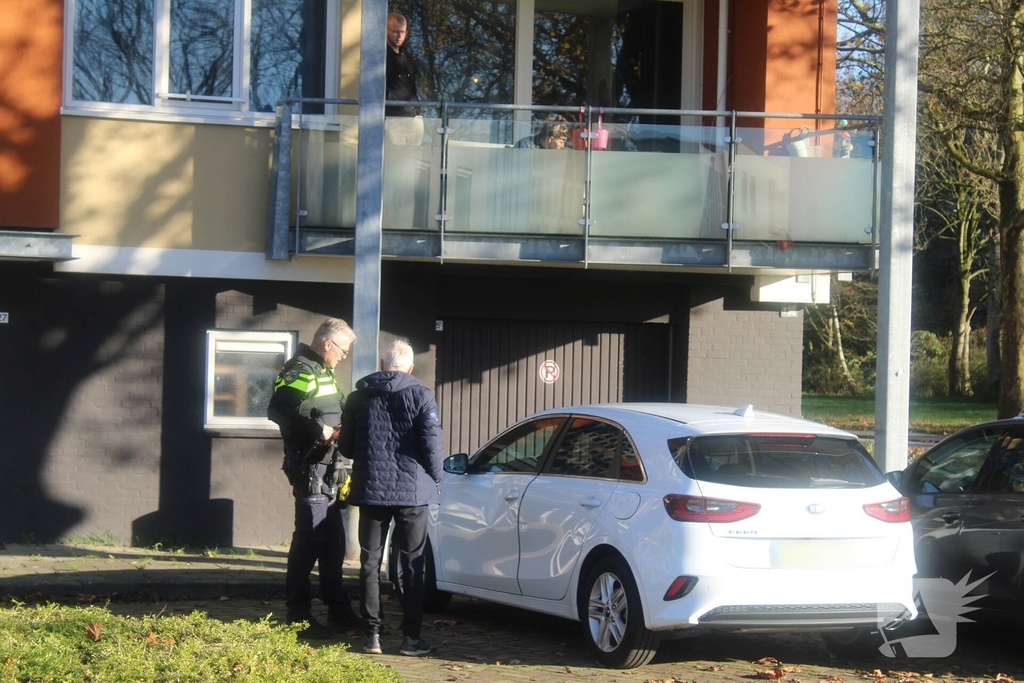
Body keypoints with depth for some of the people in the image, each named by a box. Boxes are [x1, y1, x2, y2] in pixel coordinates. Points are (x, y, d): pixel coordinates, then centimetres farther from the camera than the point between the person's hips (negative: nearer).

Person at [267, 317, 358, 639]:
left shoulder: (322, 372, 19)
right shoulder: (300, 371, -13)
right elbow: (278, 409, -26)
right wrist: (317, 429, -28)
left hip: (326, 469, 11)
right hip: (310, 468, -11)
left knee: (333, 541, 15)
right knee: (308, 540, -8)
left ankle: (339, 612, 22)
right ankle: (298, 617, -4)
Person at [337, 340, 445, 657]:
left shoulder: (358, 397, 5)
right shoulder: (420, 395, -6)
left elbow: (345, 446, 9)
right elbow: (432, 443, -11)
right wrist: (435, 478, 5)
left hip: (370, 488, 2)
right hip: (412, 490, -2)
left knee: (370, 563, 9)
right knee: (412, 565, 5)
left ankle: (373, 634, 6)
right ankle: (411, 636, 3)